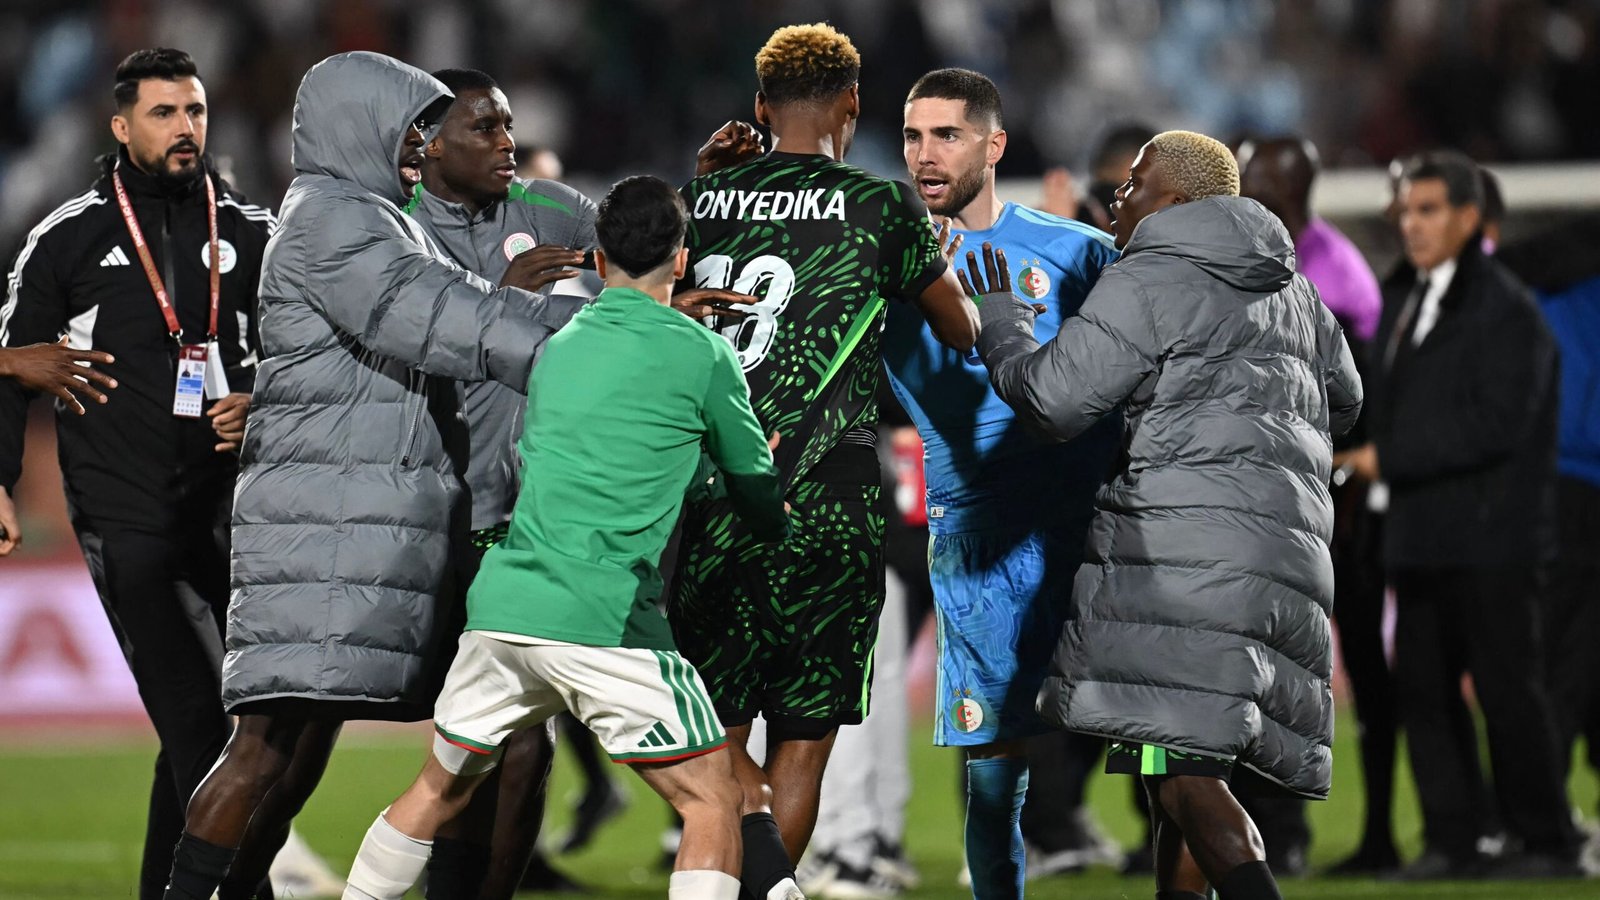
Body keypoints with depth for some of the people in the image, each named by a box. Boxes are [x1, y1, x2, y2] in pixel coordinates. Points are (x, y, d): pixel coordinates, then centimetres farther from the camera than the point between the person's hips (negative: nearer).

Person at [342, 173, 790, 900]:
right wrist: (781, 535, 35)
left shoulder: (557, 348, 18)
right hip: (607, 621, -6)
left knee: (438, 790, 22)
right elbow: (757, 490, 11)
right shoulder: (702, 355, 2)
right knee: (712, 802, 1)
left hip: (501, 603, 6)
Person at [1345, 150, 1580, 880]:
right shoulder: (1403, 300, 16)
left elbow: (1495, 426, -17)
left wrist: (1389, 459, -16)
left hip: (1490, 539, -8)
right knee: (1423, 687, 5)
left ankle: (1547, 841, 4)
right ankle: (1451, 839, 10)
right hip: (1420, 534, 8)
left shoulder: (1507, 310, -9)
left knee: (1507, 689, -4)